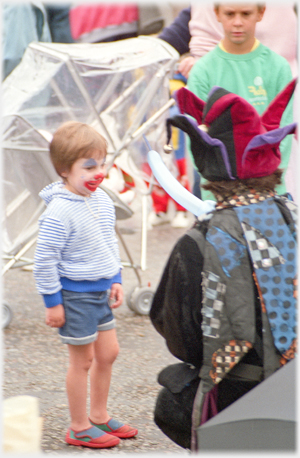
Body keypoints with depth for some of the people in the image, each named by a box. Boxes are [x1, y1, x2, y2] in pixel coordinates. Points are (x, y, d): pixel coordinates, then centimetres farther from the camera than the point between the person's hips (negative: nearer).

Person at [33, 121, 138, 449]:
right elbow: (44, 260, -20)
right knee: (82, 360, 2)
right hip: (75, 294, -8)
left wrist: (115, 280, 14)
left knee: (108, 353, 16)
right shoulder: (59, 212, -24)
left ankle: (99, 416, 32)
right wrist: (52, 302, -16)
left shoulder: (102, 200, 2)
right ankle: (79, 428, 16)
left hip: (101, 291, 8)